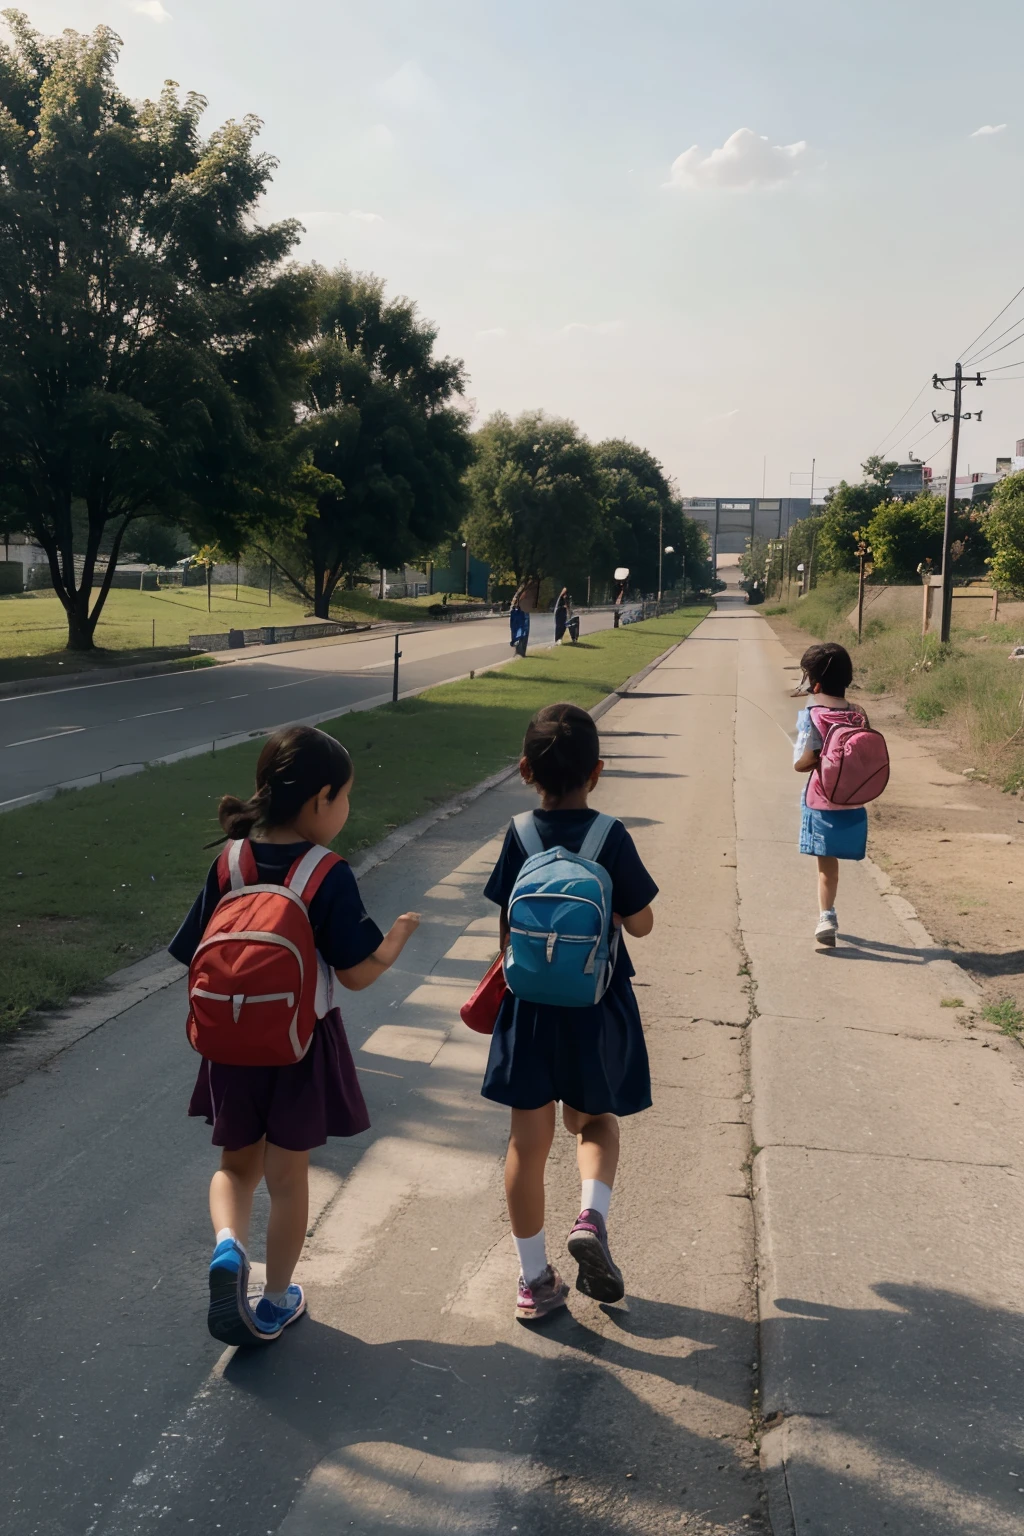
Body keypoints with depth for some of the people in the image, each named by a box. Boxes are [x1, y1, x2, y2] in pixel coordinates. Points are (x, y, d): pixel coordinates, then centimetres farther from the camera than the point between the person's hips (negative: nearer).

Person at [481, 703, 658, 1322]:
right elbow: (641, 923, -7)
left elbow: (509, 929, 1)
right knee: (595, 1121, 22)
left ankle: (535, 1280, 18)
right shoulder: (611, 838, -11)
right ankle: (593, 1216, -5)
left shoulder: (519, 837, -5)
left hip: (531, 1007, 1)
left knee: (529, 1141, 10)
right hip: (596, 1009, -1)